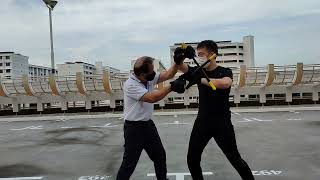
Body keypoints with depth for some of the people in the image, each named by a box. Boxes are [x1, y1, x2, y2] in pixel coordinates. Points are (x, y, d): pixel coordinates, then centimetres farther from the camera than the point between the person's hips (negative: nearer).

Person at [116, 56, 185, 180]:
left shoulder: (149, 78, 1)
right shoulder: (130, 85, -23)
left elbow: (168, 75, 2)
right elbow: (152, 98, -30)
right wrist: (171, 87, -26)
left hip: (148, 124, 8)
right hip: (134, 127, -8)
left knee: (160, 155, 19)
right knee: (129, 163, 1)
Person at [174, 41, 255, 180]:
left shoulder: (225, 72, -8)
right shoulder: (199, 71, 6)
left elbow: (225, 83, -31)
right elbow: (183, 68, -10)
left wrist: (200, 80, -33)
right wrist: (179, 59, -32)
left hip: (222, 123, -4)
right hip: (202, 122, 5)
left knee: (234, 159, 5)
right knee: (192, 159, 7)